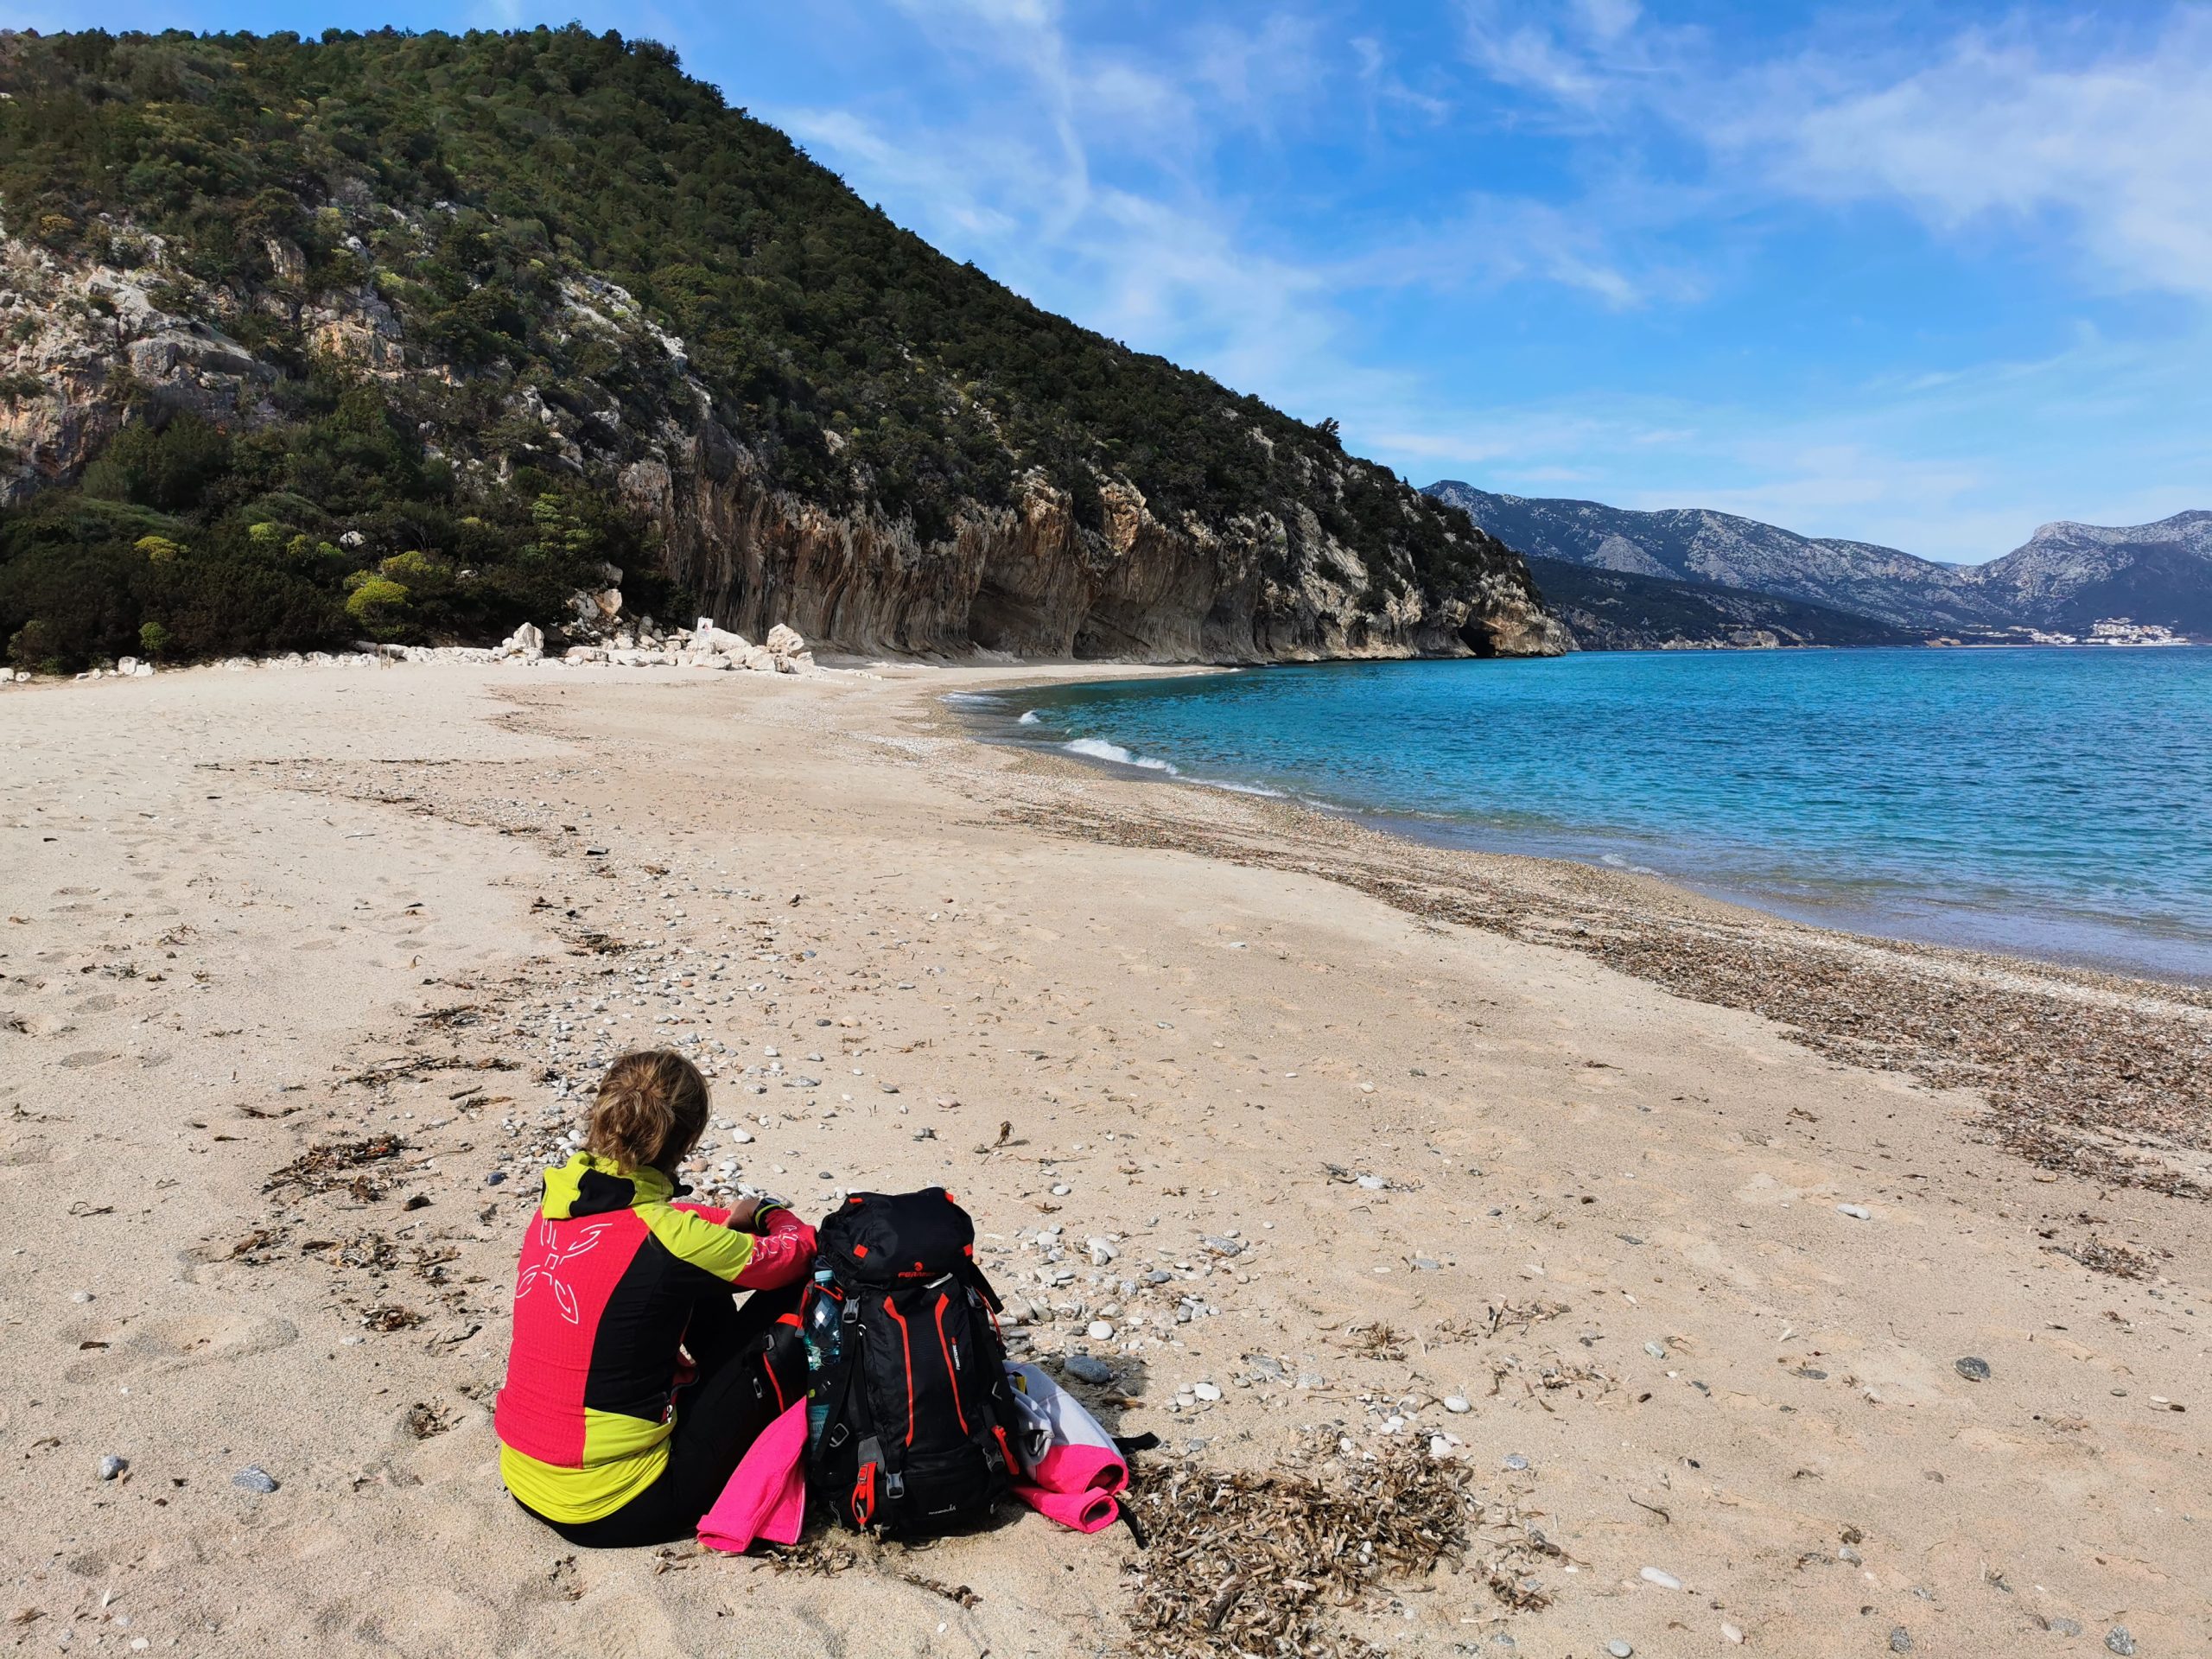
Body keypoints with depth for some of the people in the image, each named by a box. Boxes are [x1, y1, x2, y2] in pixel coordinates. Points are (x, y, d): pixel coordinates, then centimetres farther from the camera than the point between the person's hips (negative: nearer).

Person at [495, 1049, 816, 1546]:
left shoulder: (559, 1203, -4)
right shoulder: (668, 1240, -25)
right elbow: (797, 1249, -7)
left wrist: (729, 1220, 15)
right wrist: (769, 1213, 13)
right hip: (609, 1513, -8)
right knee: (785, 1321, 1)